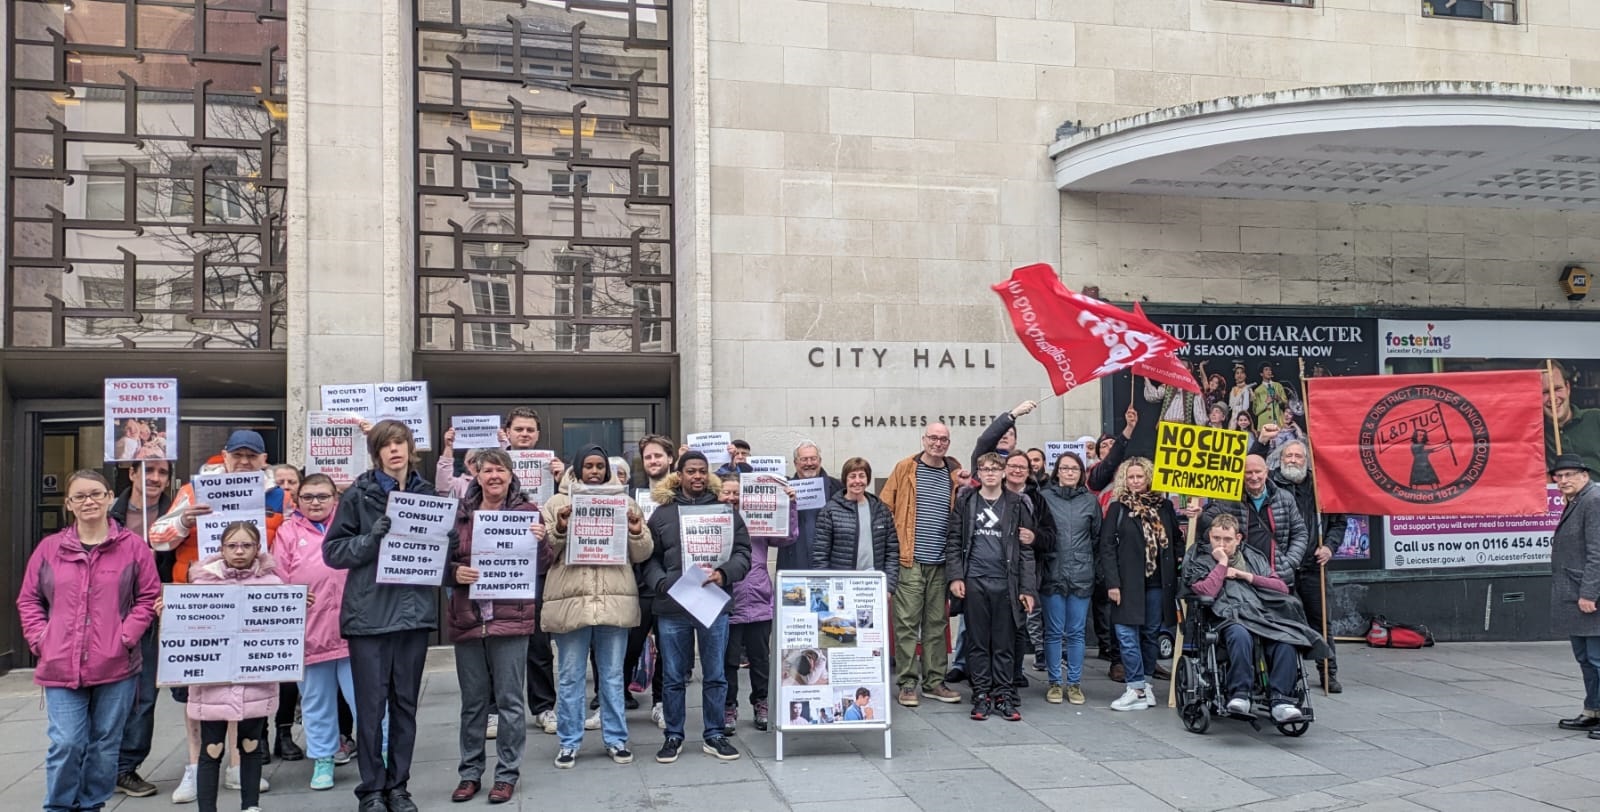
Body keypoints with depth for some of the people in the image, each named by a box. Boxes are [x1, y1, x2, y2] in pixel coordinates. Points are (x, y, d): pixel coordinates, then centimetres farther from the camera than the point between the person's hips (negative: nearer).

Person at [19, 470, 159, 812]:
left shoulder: (132, 546, 1)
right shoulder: (49, 548, 6)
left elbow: (149, 597, 3)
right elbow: (28, 600, 12)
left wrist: (126, 635, -9)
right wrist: (40, 640, -1)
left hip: (116, 666, 0)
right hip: (61, 667, 1)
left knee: (105, 744, 9)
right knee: (66, 744, -4)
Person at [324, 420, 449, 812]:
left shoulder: (428, 494, 7)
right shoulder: (358, 495, -2)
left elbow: (448, 543, 15)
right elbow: (333, 551, -3)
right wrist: (374, 537, -17)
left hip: (415, 611, 3)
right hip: (369, 613, -3)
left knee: (405, 703, 11)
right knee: (371, 704, 2)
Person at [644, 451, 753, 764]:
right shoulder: (662, 512, 6)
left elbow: (743, 553, 3)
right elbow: (649, 559, 4)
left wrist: (724, 574, -14)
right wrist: (662, 584, -13)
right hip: (672, 607, 0)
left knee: (715, 675, 9)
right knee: (673, 677, 9)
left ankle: (714, 735, 21)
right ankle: (674, 736, 22)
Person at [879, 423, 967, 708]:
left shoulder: (955, 473, 10)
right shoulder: (905, 468, 1)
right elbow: (884, 508, 1)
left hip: (941, 562, 4)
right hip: (910, 559, -3)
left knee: (937, 624, 10)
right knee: (907, 623, -1)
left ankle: (935, 682, 18)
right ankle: (907, 683, 6)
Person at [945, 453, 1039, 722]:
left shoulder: (1017, 504, 6)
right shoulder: (965, 502, 7)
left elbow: (1026, 550, 5)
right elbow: (953, 541, 5)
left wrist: (1028, 588, 0)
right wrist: (955, 576, -6)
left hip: (1005, 584, 0)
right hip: (974, 582, 0)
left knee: (1005, 644, 5)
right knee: (978, 643, 5)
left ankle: (1004, 696, 12)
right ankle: (981, 695, 12)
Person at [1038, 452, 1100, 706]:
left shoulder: (1091, 500, 6)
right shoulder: (1044, 496, -1)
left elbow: (1097, 536, 12)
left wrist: (1084, 558, 8)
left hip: (1081, 576, 2)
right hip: (1053, 574, -2)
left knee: (1076, 632, 8)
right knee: (1054, 632, 5)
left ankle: (1075, 683, 18)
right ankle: (1054, 682, 16)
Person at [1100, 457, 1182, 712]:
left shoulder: (1164, 506, 9)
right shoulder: (1118, 508, 2)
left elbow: (1177, 540, 12)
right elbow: (1107, 546, -2)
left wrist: (1176, 578, 1)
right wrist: (1112, 583, -9)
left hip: (1158, 583, 2)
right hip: (1128, 583, -2)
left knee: (1151, 633, 7)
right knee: (1127, 634, -6)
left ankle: (1142, 683, 18)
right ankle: (1138, 688, -1)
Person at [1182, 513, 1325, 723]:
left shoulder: (1253, 557, 28)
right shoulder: (1200, 561, 17)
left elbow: (1282, 588, 19)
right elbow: (1206, 592, -3)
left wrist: (1249, 577, 8)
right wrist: (1222, 563, 3)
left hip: (1264, 615, 4)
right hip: (1230, 618, -3)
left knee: (1286, 640, -30)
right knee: (1240, 635, -40)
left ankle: (1280, 700, -32)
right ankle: (1239, 695, -35)